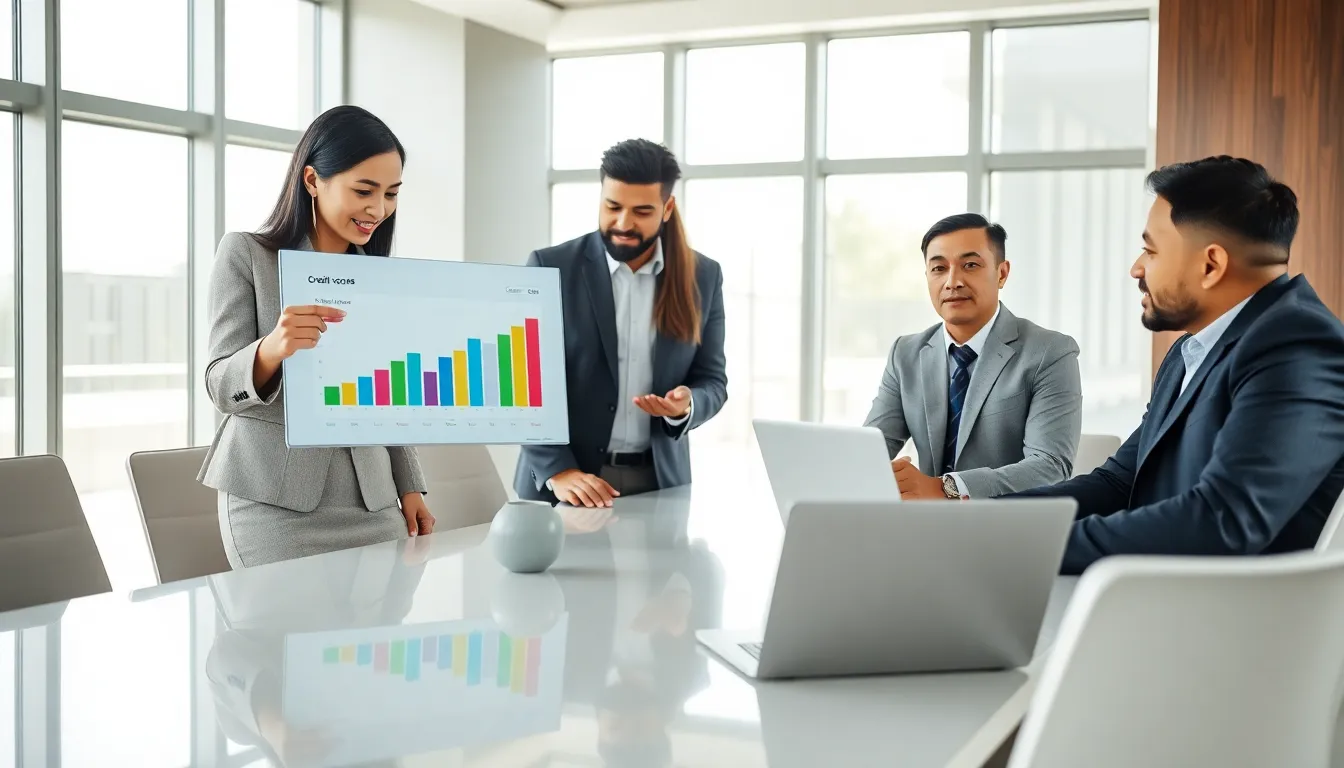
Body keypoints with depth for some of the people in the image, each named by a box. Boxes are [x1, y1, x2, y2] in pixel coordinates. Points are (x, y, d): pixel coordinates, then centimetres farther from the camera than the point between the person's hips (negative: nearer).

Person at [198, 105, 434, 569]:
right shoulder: (246, 254, -1)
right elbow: (220, 387, -7)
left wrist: (410, 489, 8)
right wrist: (271, 350, -29)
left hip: (372, 503, 4)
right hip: (275, 502, -4)